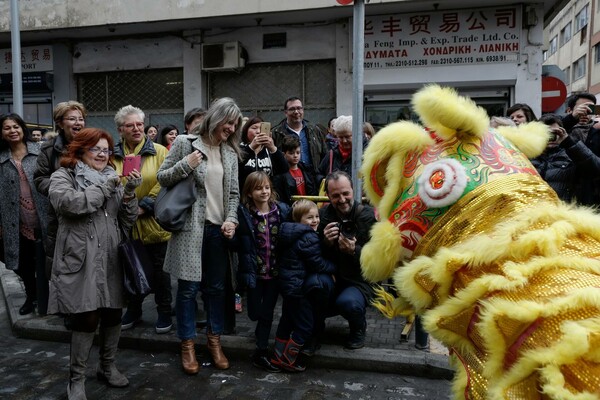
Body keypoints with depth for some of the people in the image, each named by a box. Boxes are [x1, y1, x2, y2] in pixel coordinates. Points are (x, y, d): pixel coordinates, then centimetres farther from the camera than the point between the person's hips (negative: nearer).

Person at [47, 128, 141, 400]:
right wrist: (104, 188, -13)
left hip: (111, 259, 5)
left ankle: (107, 367, 30)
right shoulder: (63, 176, 2)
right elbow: (67, 203, -20)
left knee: (113, 314, 11)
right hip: (82, 260, -5)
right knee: (86, 318, -5)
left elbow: (127, 222, 8)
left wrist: (129, 194, -8)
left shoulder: (113, 178, 15)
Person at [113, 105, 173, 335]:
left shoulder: (159, 151, -2)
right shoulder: (113, 155, 6)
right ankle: (133, 310, 33)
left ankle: (164, 311, 24)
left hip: (153, 222, -3)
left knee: (159, 269, 8)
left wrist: (144, 206, -15)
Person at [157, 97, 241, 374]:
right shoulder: (185, 143, -3)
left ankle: (214, 340, 27)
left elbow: (233, 192, 11)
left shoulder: (230, 152, 10)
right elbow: (161, 177, 0)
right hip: (190, 226, -4)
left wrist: (231, 219, -4)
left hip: (218, 228, 4)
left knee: (216, 287, 12)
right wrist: (185, 165, -16)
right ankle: (187, 344, 19)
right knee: (188, 287, 3)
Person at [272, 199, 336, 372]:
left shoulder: (292, 235, 9)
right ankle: (287, 359, 14)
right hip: (298, 287, -10)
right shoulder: (309, 238, -20)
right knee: (305, 326, 4)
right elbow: (317, 263, -17)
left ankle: (278, 356, 33)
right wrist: (333, 268, -1)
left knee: (286, 321, 21)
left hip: (287, 284, 10)